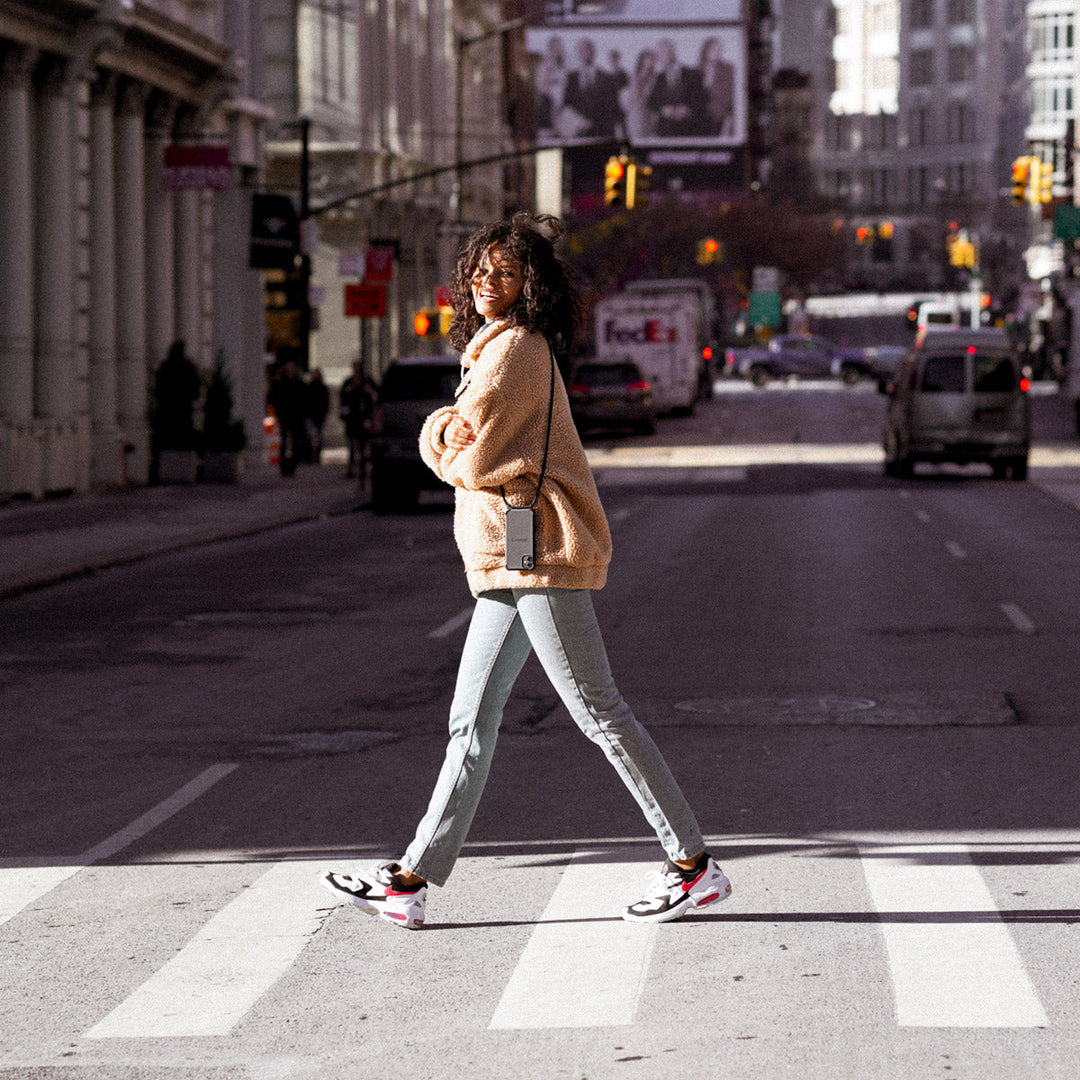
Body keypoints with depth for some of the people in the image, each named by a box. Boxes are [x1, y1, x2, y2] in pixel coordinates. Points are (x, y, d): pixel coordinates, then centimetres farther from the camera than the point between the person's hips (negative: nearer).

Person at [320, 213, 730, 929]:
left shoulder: (513, 346, -11)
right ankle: (413, 880, 11)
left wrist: (449, 450, 7)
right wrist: (449, 433, 0)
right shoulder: (495, 346, 21)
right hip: (509, 563, 10)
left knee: (598, 713, -7)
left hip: (538, 549, -10)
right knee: (473, 720, 9)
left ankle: (695, 865, -2)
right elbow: (441, 438, 20)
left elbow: (469, 459, -13)